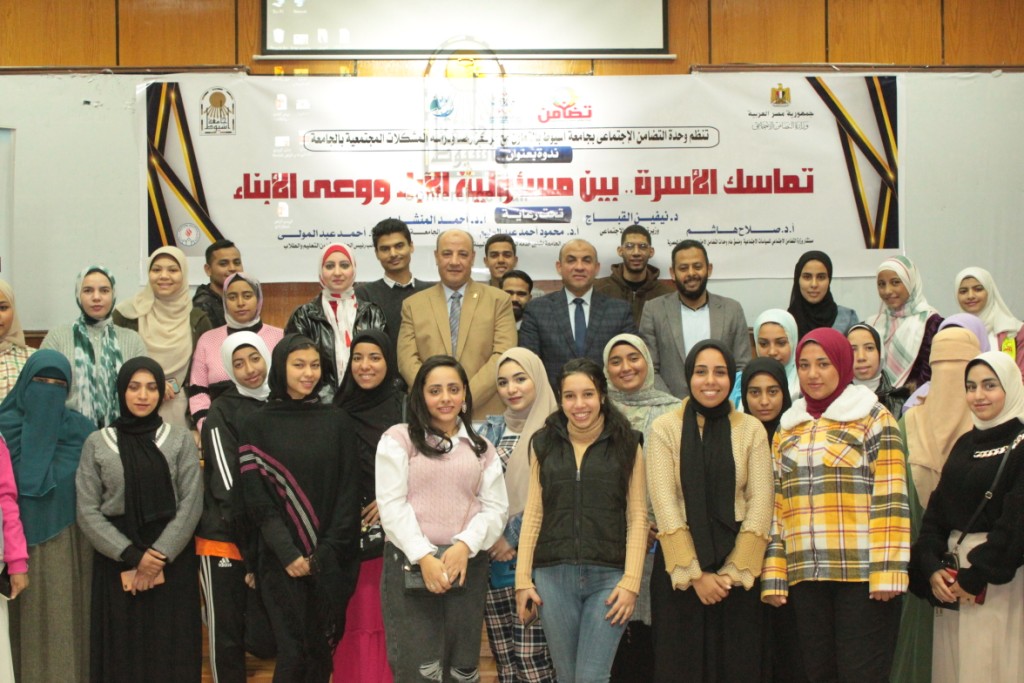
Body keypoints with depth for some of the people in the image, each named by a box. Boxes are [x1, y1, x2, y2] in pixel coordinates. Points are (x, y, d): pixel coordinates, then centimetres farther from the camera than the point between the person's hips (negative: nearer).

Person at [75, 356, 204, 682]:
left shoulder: (180, 440, 3)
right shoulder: (97, 443, 3)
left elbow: (191, 505, -4)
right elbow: (88, 512, -2)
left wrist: (159, 558, -13)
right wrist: (132, 556, -11)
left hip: (172, 561, 0)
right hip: (116, 563, 0)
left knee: (171, 649, 2)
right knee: (121, 651, 3)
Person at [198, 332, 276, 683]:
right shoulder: (222, 413, -5)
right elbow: (228, 487, -9)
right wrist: (251, 553, -12)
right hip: (226, 540, -4)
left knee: (267, 639, -2)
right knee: (227, 637, 2)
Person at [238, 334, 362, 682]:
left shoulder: (337, 421, 5)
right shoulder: (256, 425, 2)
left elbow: (348, 492, 2)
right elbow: (256, 498, -2)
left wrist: (324, 553, -7)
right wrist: (288, 553, -12)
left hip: (329, 560, 2)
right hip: (281, 560, -1)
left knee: (321, 651, 5)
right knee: (293, 652, -5)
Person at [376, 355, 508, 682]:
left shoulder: (481, 448, 16)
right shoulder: (398, 439, 3)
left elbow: (496, 507, 5)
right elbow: (391, 505, -6)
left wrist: (465, 545, -13)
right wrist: (424, 557, -16)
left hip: (467, 565, 4)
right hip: (410, 563, -4)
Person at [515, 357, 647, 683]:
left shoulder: (626, 445, 4)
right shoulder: (544, 443, 10)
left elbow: (637, 517, 2)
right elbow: (533, 513, 10)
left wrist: (631, 581, -7)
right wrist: (523, 579, 4)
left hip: (608, 577, -2)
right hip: (554, 575, 2)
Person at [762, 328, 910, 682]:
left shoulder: (873, 418, 2)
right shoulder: (787, 430, 17)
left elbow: (890, 498, -6)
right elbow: (778, 507, 15)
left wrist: (887, 572, -14)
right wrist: (774, 578, 8)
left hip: (861, 573, -5)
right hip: (806, 575, 5)